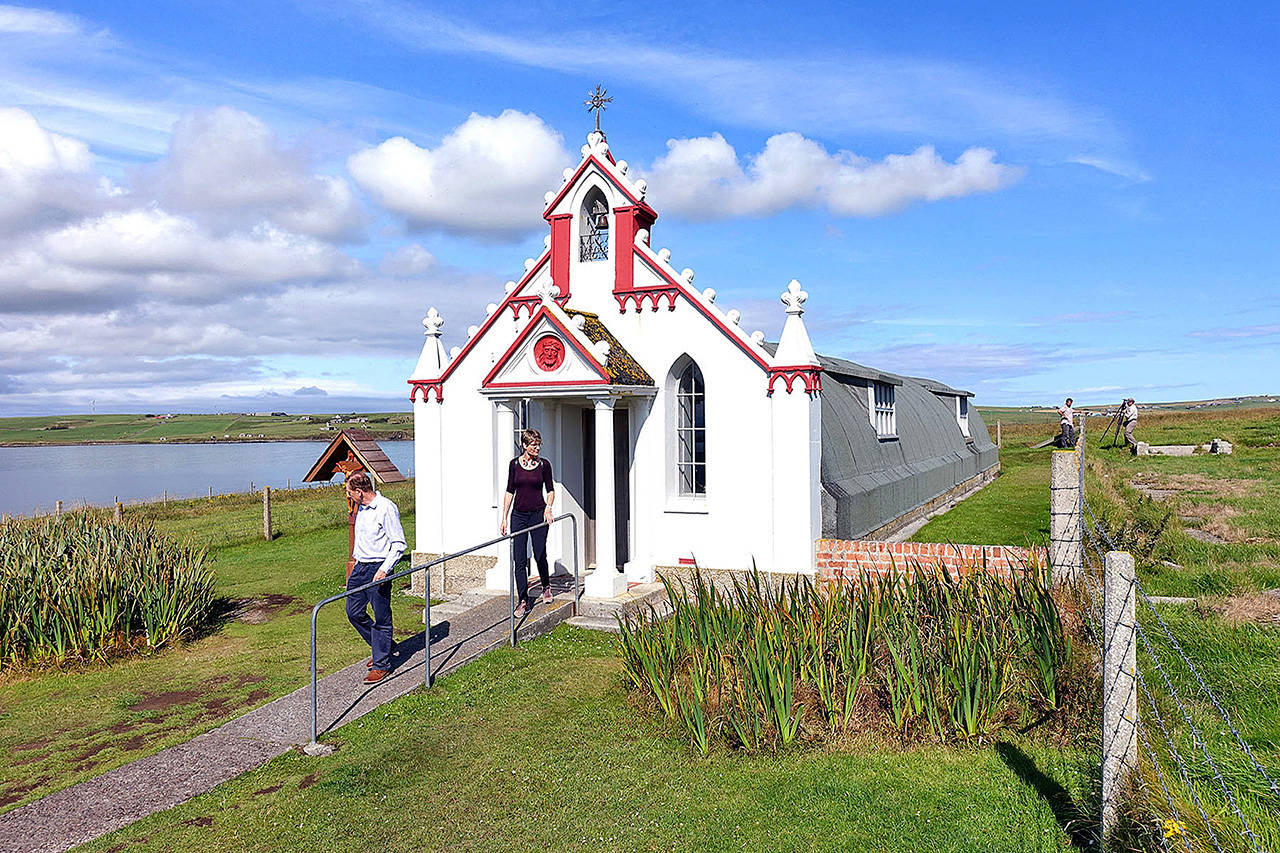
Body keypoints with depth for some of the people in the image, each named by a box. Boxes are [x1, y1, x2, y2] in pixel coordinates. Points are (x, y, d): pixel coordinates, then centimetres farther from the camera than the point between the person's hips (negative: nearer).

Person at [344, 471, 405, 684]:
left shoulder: (386, 508, -16)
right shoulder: (361, 508, 11)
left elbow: (399, 544, -16)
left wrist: (384, 569, -23)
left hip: (377, 569, -9)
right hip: (360, 567, 9)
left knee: (381, 618, 0)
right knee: (354, 612, 13)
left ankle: (382, 664, 10)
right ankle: (381, 645, 32)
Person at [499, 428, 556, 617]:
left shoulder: (544, 465, -1)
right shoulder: (514, 464, 3)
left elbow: (550, 490, 7)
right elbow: (510, 491, 7)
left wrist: (548, 507, -11)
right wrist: (504, 518, 4)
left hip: (538, 514, -1)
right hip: (518, 515, 1)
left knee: (540, 556, 2)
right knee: (519, 560, -2)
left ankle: (546, 587, 32)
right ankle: (523, 601, 5)